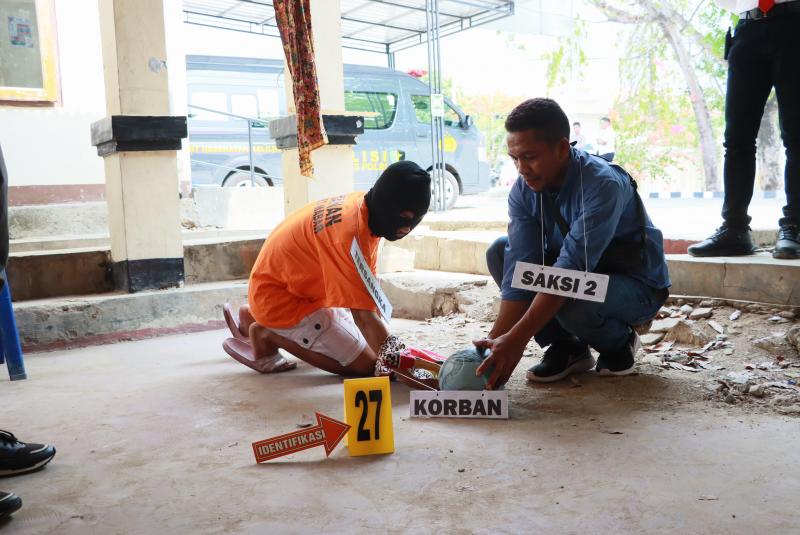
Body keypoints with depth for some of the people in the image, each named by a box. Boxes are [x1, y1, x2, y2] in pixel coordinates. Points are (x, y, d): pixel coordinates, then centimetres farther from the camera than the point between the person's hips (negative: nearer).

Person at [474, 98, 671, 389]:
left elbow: (571, 267, -39)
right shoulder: (523, 191, -13)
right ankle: (566, 346, -3)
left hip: (637, 288, -6)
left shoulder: (604, 184, -31)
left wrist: (516, 340, -44)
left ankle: (620, 342, -1)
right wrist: (496, 340, -32)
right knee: (500, 252, -13)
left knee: (572, 299, -38)